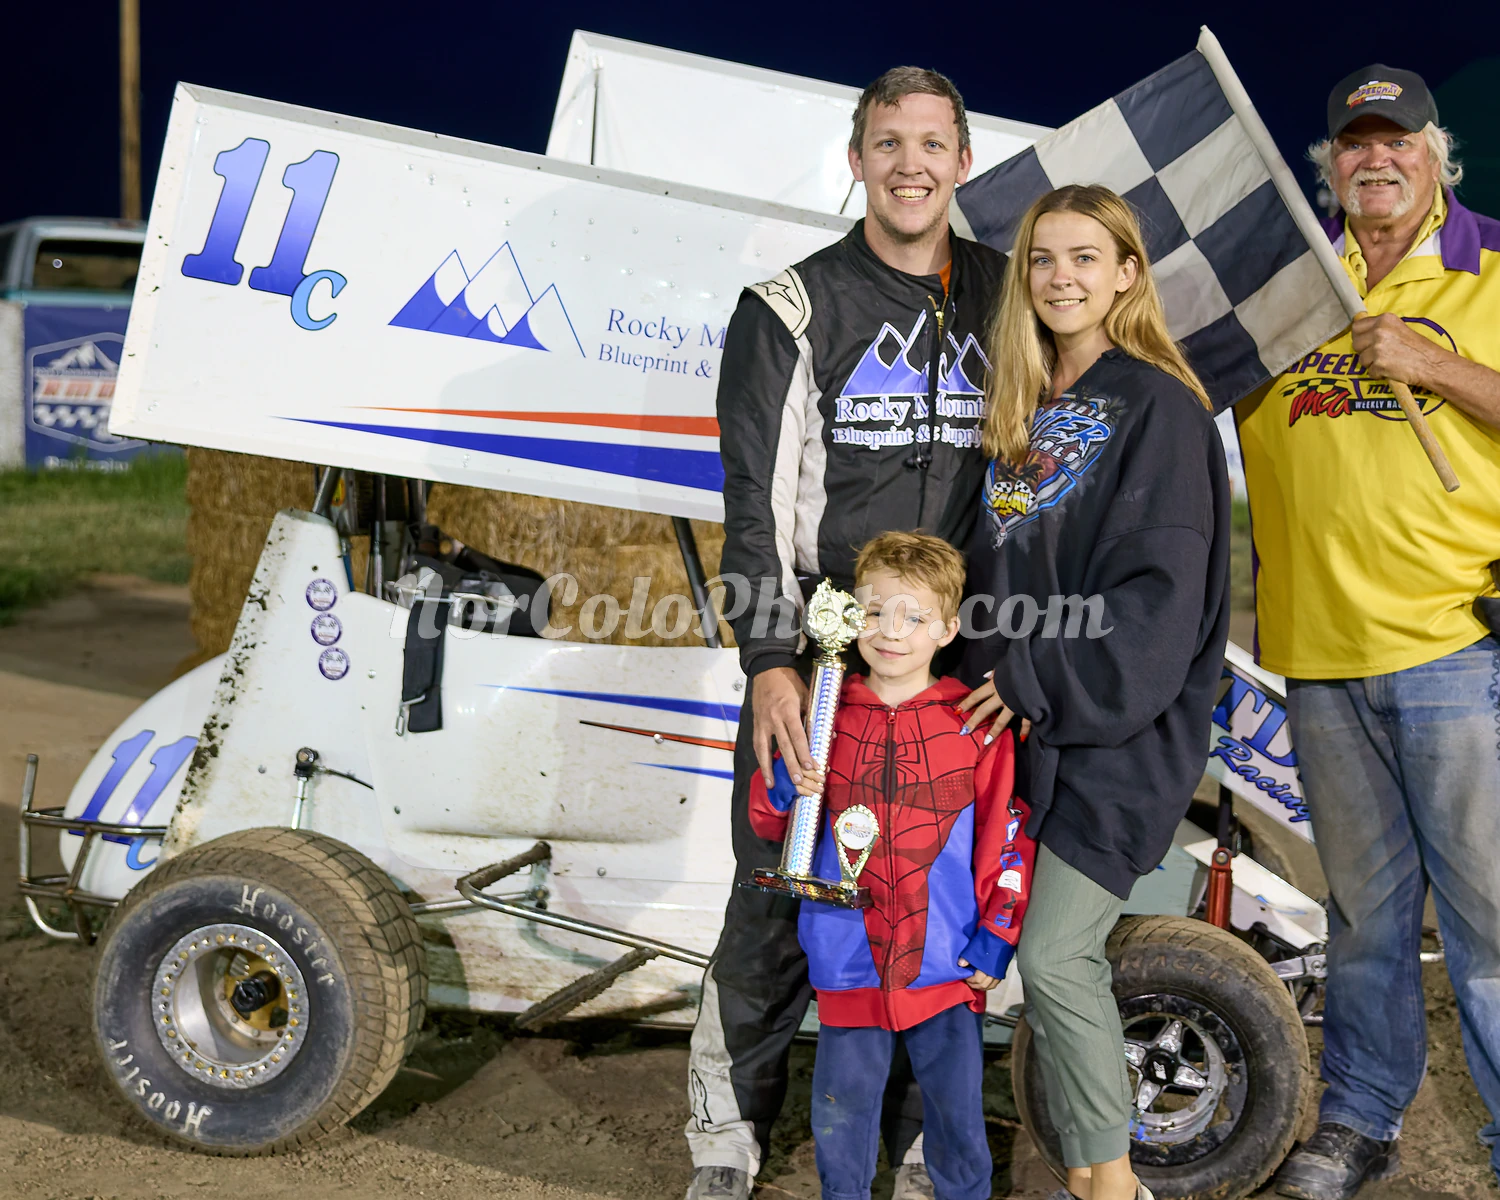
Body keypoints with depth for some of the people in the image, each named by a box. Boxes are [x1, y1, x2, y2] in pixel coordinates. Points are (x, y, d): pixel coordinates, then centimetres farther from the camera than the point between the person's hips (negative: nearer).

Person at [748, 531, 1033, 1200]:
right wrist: (789, 789, -13)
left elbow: (1006, 837, 0)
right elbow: (768, 824, 9)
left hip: (947, 966, -1)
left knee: (957, 1113, 9)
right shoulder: (825, 718, 2)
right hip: (848, 964, 1)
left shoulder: (975, 726, -3)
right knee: (841, 1113, 10)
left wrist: (995, 941, -2)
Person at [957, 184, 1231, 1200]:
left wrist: (1039, 683, -16)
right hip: (1034, 722, 7)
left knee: (1054, 956, -10)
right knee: (1069, 955, 8)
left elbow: (1159, 595, -15)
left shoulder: (1158, 407, -9)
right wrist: (994, 676, 5)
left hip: (1122, 728, -7)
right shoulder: (1022, 408, 14)